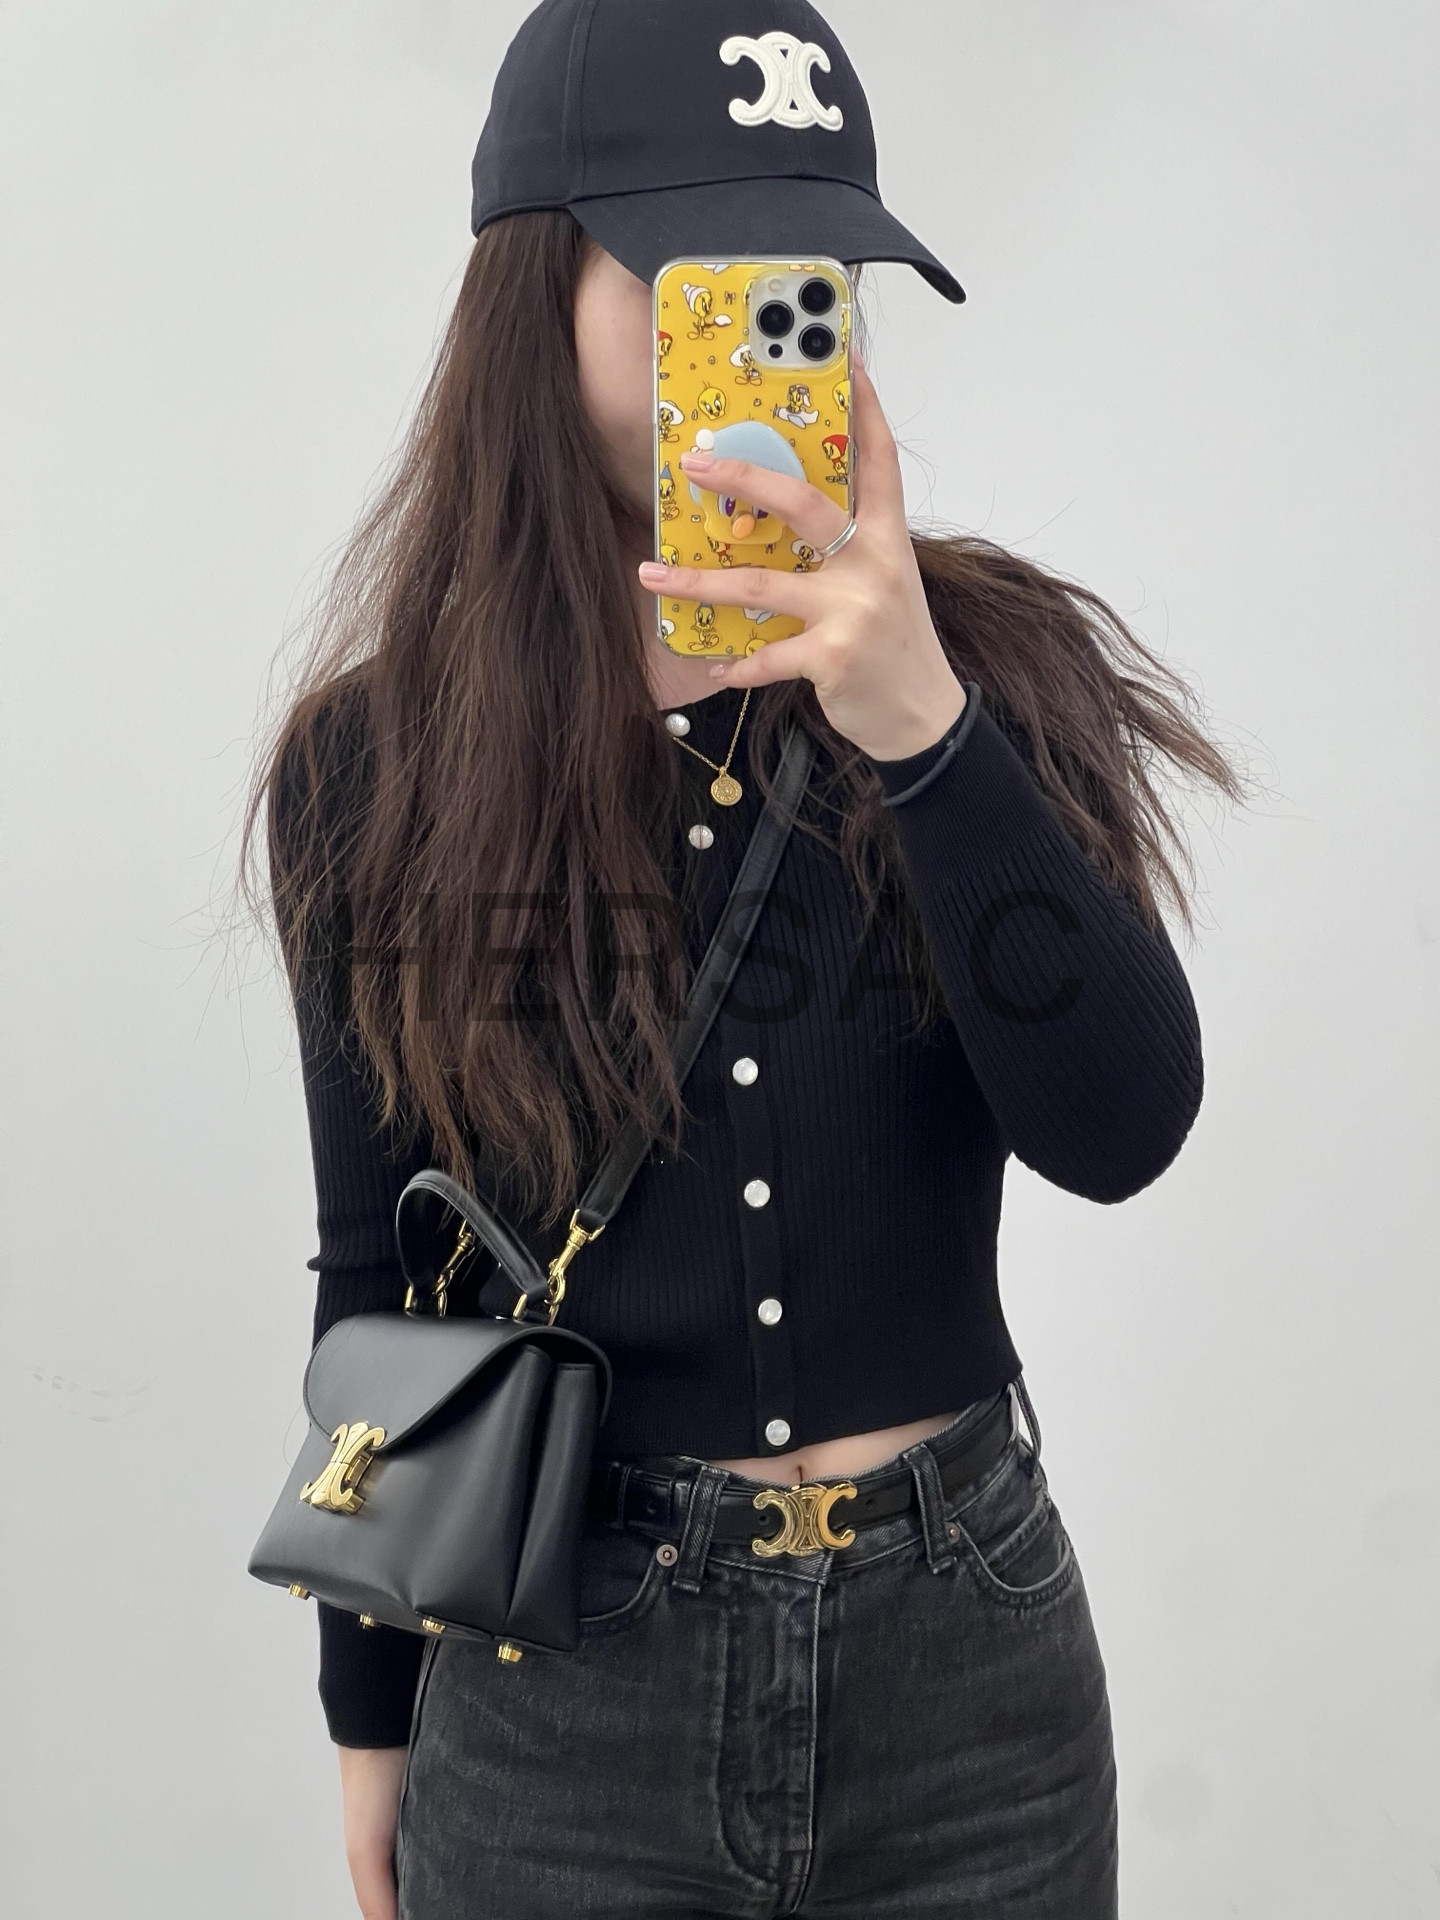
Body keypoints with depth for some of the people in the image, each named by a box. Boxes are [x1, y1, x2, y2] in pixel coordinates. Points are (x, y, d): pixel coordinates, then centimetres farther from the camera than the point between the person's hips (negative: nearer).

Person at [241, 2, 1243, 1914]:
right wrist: (373, 1719, 9)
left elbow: (1121, 1130, -16)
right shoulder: (378, 770, -5)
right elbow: (379, 1280, 3)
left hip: (968, 1662, 1)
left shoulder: (997, 667, -5)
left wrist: (922, 726, -27)